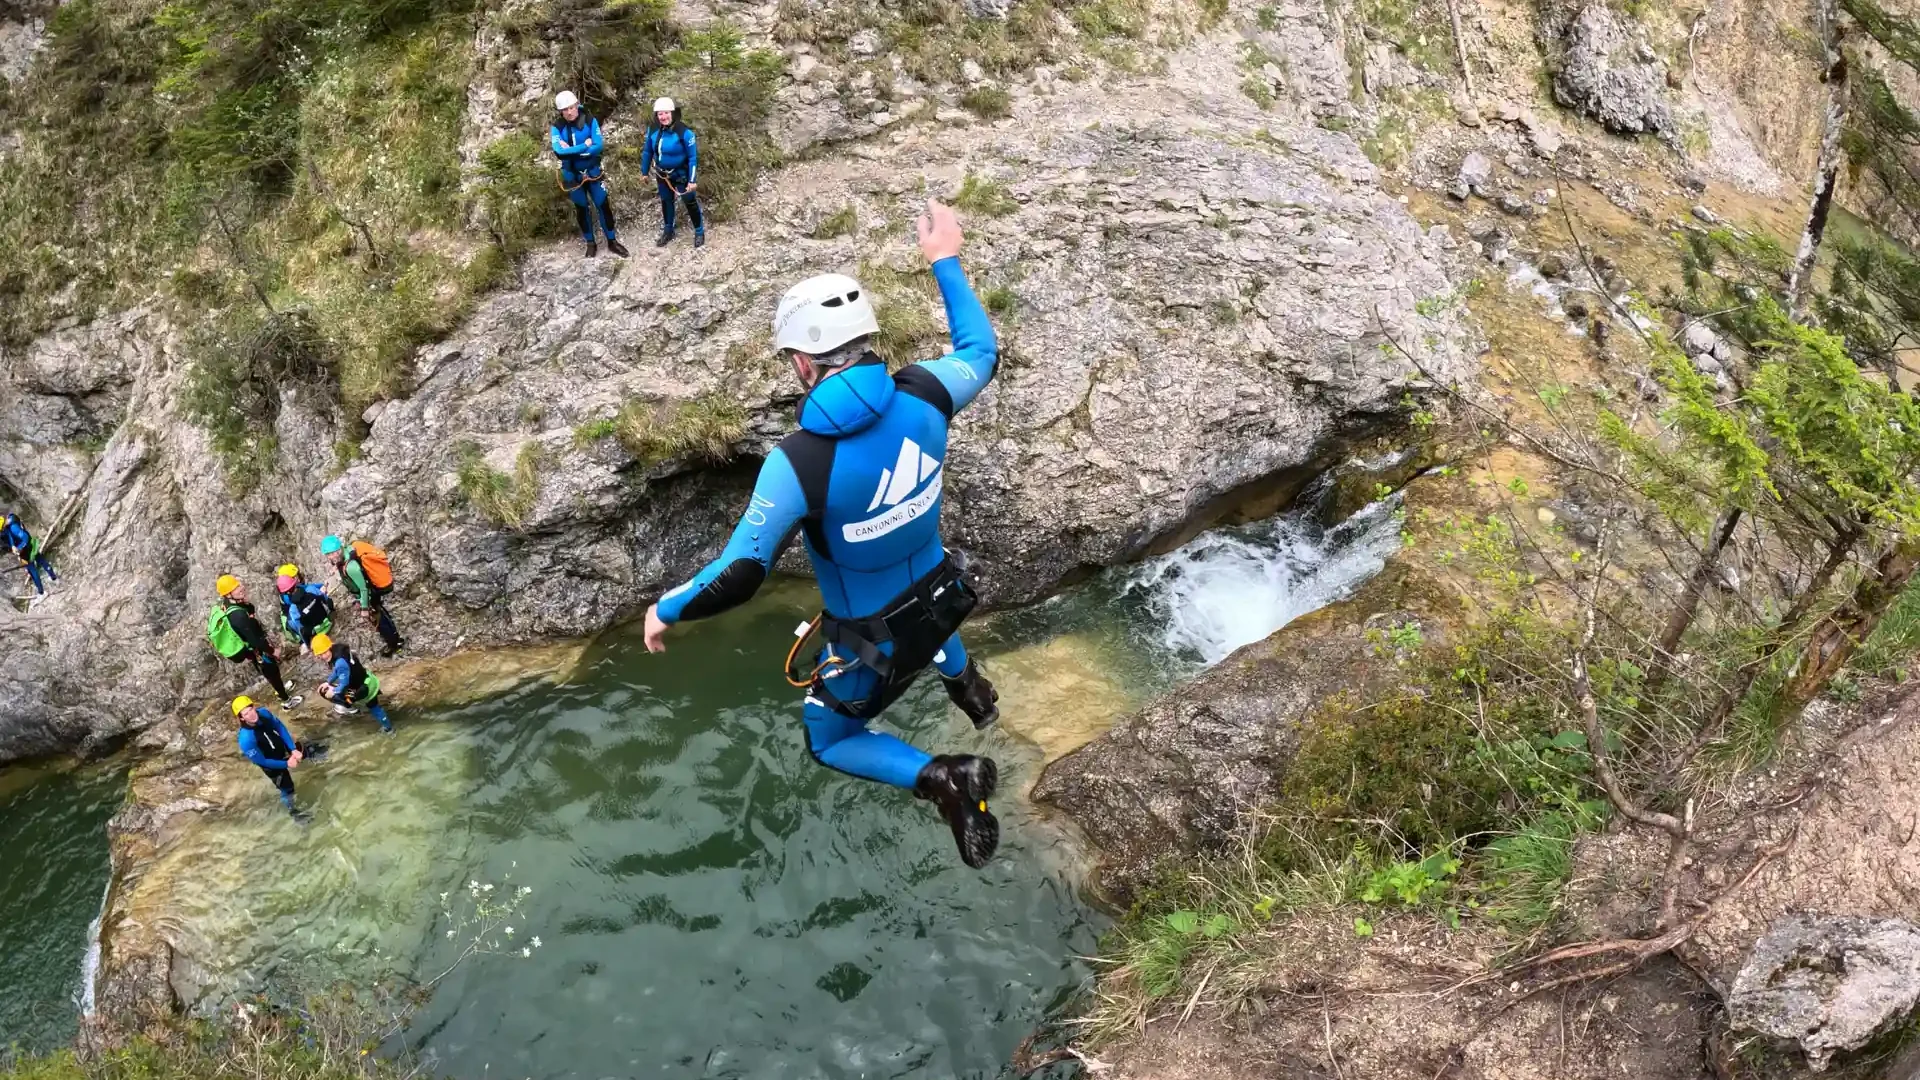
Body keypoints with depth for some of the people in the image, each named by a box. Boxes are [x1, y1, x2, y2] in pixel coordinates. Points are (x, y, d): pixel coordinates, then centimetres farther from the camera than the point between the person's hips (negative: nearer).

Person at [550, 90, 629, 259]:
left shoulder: (590, 121, -13)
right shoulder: (557, 128, -14)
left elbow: (599, 146, -21)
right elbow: (559, 152, -26)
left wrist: (571, 151, -26)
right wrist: (585, 145, -28)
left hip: (593, 171, 0)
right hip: (572, 175, 0)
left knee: (603, 205, 4)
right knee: (581, 208, 13)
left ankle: (612, 241, 19)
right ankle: (590, 244, 26)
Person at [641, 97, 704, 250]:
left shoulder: (684, 132, -28)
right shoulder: (653, 129, -13)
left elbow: (693, 157, -21)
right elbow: (647, 151, 2)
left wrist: (692, 180, -21)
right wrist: (645, 172, 9)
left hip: (681, 174, -5)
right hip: (662, 174, 5)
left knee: (690, 202, 11)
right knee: (665, 201, 22)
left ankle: (699, 232, 29)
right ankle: (668, 231, 42)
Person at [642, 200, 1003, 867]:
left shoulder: (799, 463, -33)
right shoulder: (922, 395, -20)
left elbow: (737, 578, -29)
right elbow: (982, 351, 3)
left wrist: (667, 611, -10)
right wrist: (946, 262, 12)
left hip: (874, 644, -5)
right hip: (941, 601, 6)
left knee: (829, 743, 22)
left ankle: (941, 779, -1)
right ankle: (968, 687, 50)